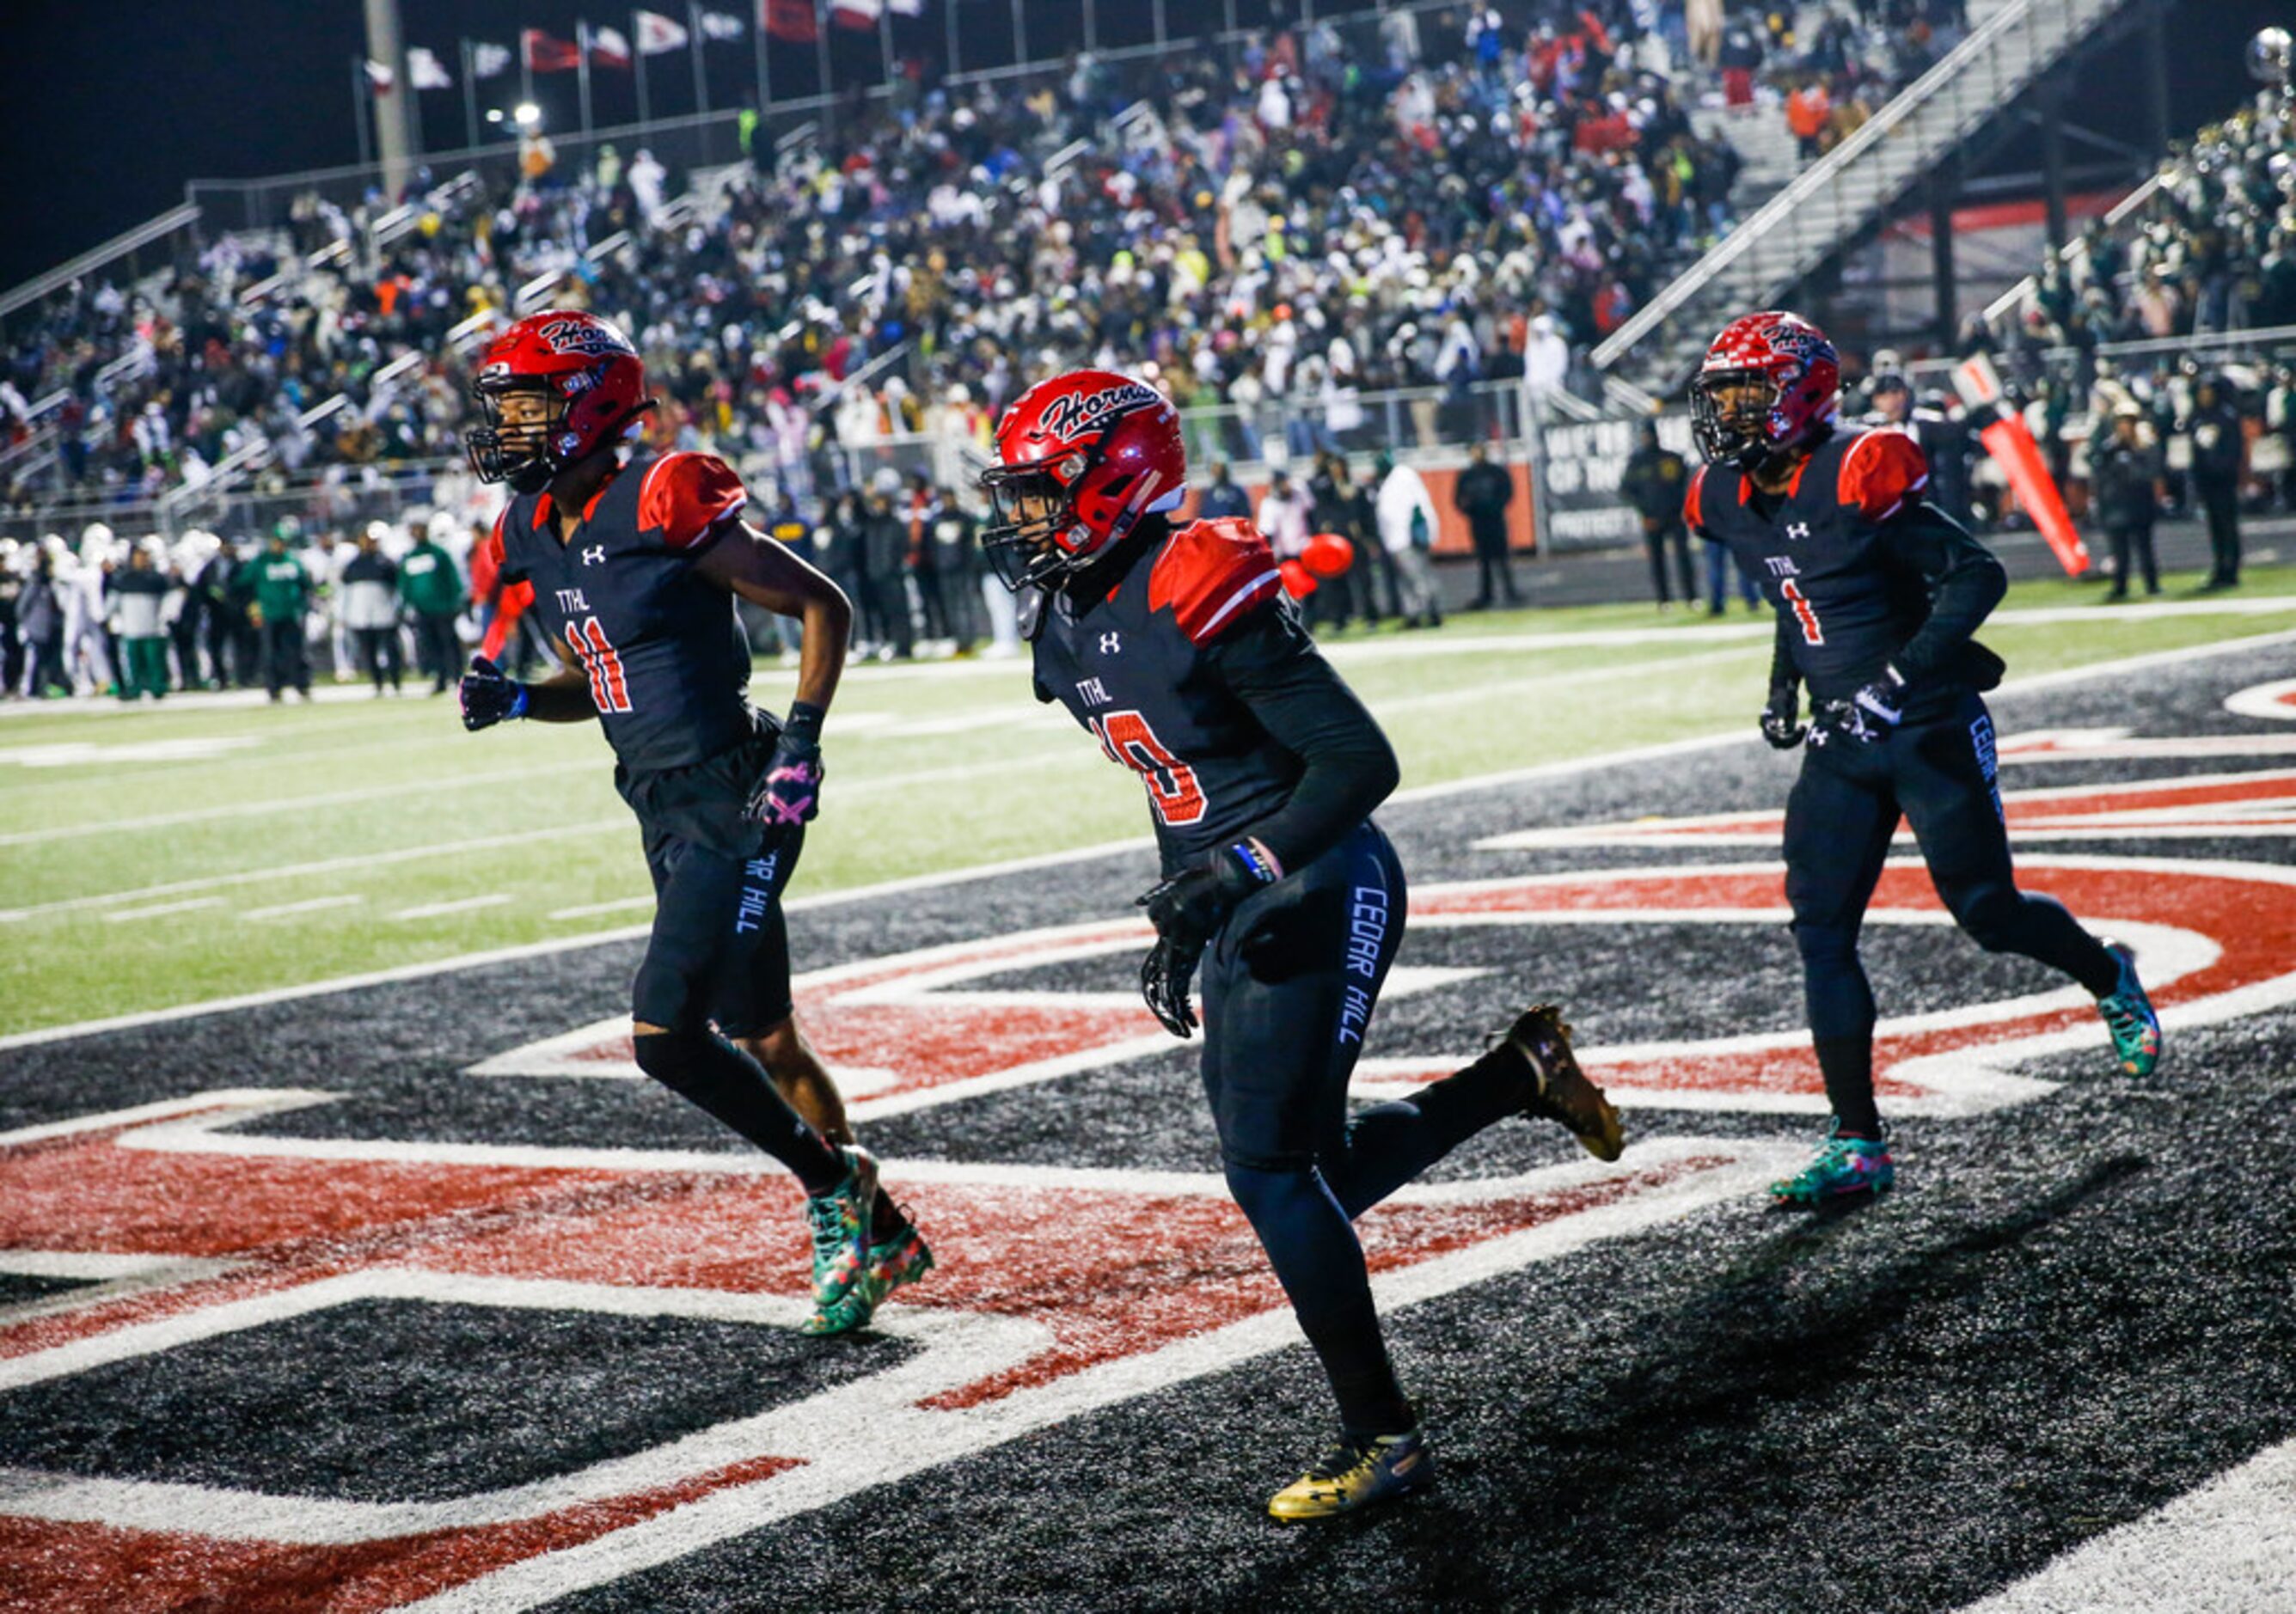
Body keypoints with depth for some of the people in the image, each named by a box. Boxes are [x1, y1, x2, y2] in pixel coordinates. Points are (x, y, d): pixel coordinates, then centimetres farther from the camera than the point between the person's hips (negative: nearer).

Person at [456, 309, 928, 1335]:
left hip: (733, 802, -9)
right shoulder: (535, 537, 9)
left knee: (664, 1035, -14)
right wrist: (510, 700, 2)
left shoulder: (664, 507, -16)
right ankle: (881, 1234, 28)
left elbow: (823, 607, -9)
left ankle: (833, 1182, 7)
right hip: (666, 813, 9)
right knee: (758, 1040, 14)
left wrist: (800, 741, -16)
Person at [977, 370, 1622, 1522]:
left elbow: (1360, 761, -21)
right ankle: (1521, 1072, 31)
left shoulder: (1198, 596, -21)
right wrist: (1181, 915, 20)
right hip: (1243, 909, 9)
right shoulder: (1067, 622, 7)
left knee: (1272, 1167, -11)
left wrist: (1235, 873, -26)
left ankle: (1382, 1439, 1)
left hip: (1319, 894, -9)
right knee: (1311, 1174, 13)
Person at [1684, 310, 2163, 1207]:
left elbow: (1977, 575, -20)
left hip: (1930, 728, -7)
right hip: (1843, 740, 7)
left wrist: (1901, 678, -26)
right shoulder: (1732, 501, 4)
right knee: (1821, 936, -3)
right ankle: (1859, 1145, 0)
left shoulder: (1856, 479, -20)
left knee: (1987, 912, 2)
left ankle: (2111, 978, 35)